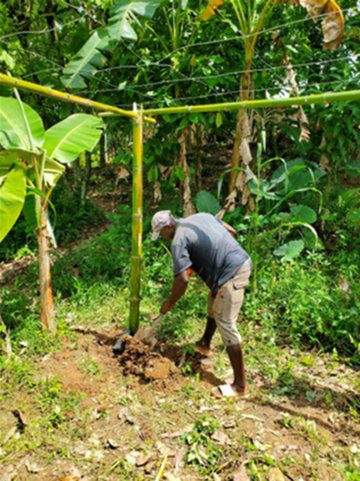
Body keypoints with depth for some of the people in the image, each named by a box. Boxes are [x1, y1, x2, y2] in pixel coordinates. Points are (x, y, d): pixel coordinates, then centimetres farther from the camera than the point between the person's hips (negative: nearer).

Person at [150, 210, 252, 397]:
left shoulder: (179, 240, -11)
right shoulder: (201, 216, 12)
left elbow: (183, 279, -18)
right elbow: (232, 231, 16)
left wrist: (170, 303, -3)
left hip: (231, 274, -10)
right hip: (243, 261, 10)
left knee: (226, 324, -3)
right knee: (214, 301, 28)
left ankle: (239, 385, 4)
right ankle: (204, 344, 50)